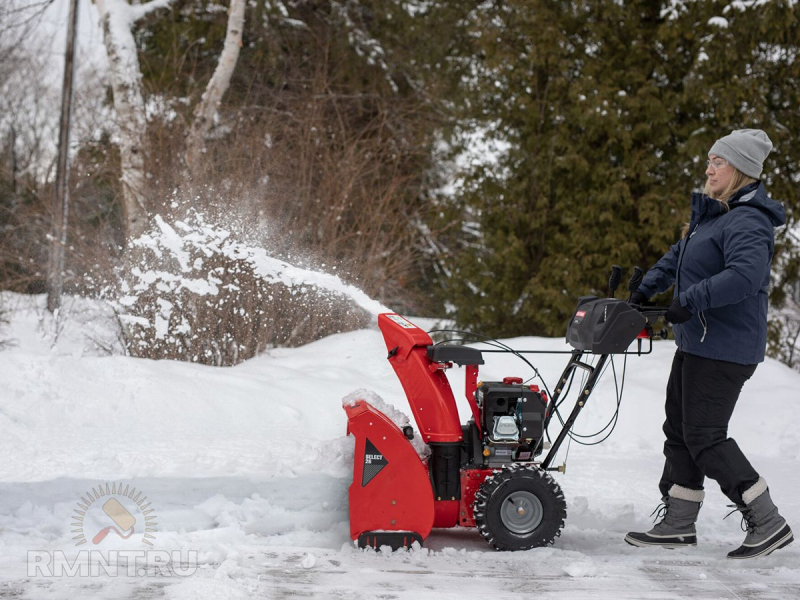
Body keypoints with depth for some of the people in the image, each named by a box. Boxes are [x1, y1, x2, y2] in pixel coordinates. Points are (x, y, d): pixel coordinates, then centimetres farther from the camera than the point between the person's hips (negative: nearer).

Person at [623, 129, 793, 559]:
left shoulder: (747, 222, -18)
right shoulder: (712, 214, 15)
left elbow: (746, 274, -35)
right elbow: (679, 256, 29)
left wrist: (689, 301, -32)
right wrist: (645, 290, 19)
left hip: (725, 350, -11)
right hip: (697, 344, 11)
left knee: (705, 436, -9)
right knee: (679, 429, 12)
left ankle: (769, 524, -1)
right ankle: (677, 523, 20)